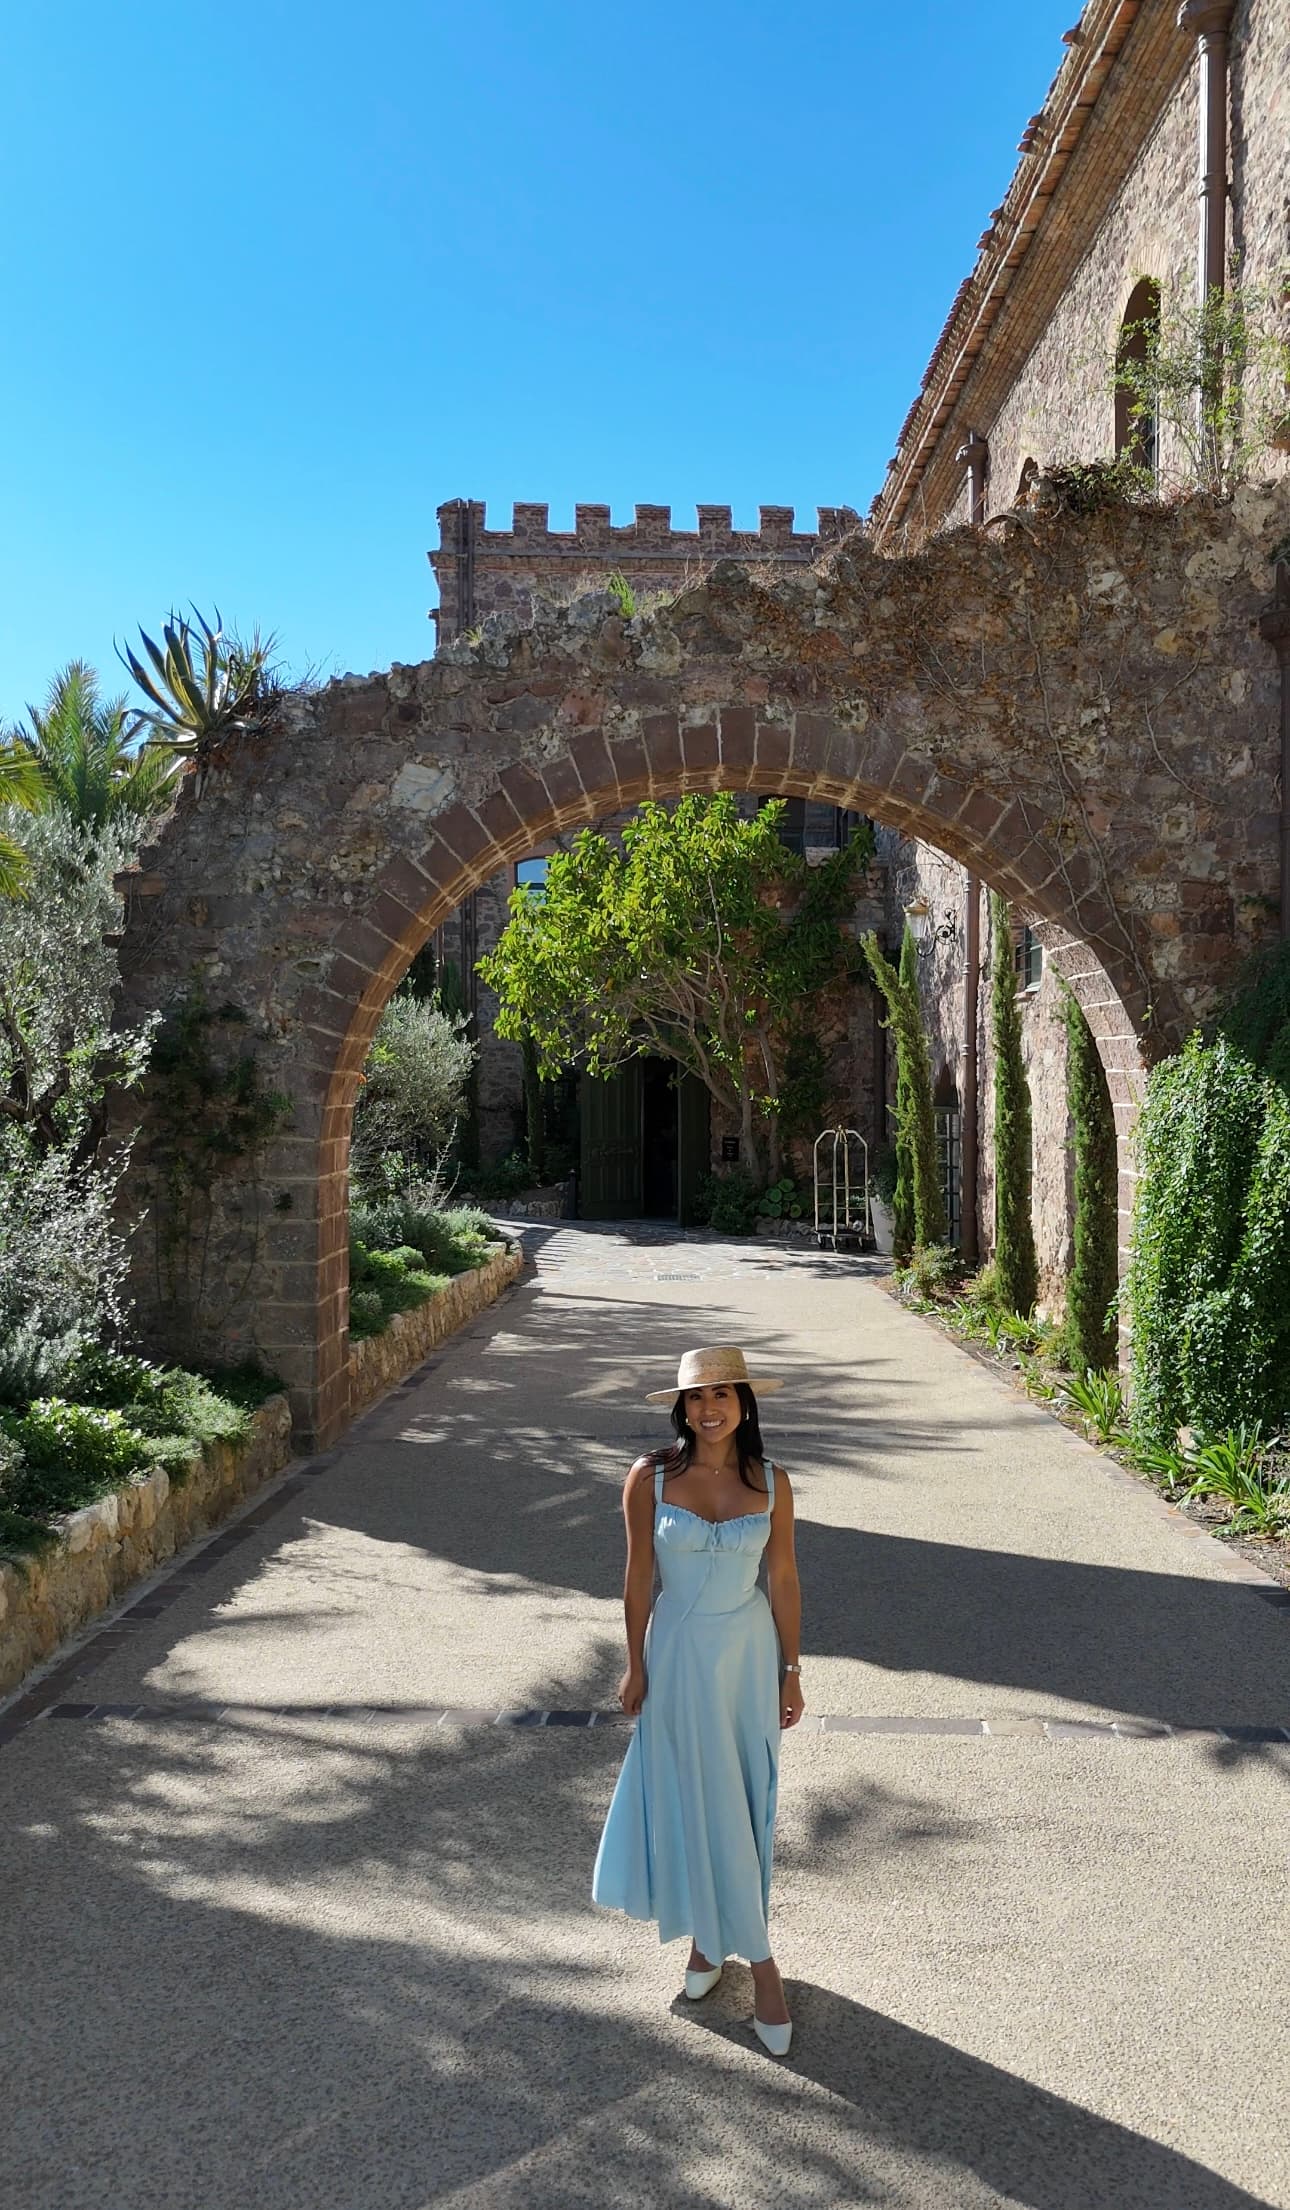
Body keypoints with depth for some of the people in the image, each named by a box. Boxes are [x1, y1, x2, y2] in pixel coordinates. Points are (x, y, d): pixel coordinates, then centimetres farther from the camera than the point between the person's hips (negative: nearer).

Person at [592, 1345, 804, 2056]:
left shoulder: (771, 1483, -7)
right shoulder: (650, 1478, -11)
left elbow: (784, 1579, 0)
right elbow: (637, 1578, -4)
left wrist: (791, 1669, 3)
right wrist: (635, 1665, -1)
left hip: (749, 1651, 1)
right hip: (678, 1653, -1)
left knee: (742, 1802, 11)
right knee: (694, 1801, 5)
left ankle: (714, 1937, 32)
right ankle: (758, 1958, 20)